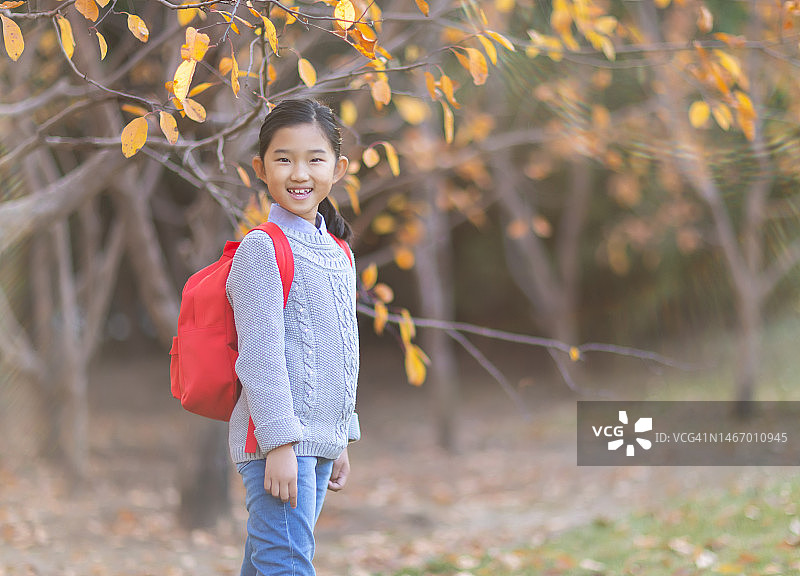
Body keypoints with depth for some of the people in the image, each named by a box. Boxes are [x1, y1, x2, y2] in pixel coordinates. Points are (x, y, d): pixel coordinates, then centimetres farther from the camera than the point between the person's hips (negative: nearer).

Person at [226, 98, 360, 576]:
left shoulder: (340, 254, 15)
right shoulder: (262, 247, -10)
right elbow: (261, 354, -16)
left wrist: (343, 441, 22)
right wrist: (280, 441, -20)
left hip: (320, 441, 8)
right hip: (277, 440, -8)